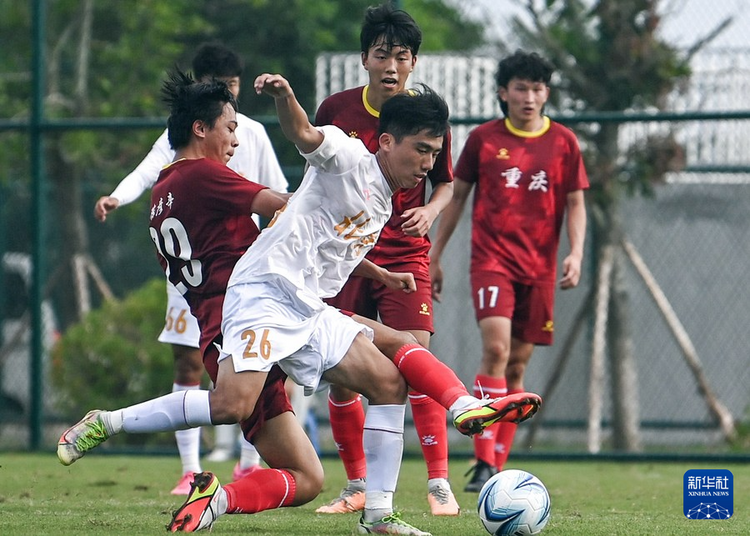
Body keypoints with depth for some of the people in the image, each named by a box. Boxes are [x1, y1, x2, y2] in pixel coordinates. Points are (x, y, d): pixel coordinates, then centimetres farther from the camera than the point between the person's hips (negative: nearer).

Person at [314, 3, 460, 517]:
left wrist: (429, 211, -10)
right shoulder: (335, 110, -1)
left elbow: (445, 183, 9)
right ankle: (357, 487, 15)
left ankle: (440, 484, -12)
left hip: (404, 256, -2)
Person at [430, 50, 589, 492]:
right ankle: (484, 462, -21)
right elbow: (457, 196, 12)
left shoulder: (563, 142, 5)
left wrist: (576, 252, -7)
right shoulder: (483, 139, 3)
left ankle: (498, 465, 13)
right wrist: (435, 256, 12)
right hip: (492, 257, -2)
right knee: (496, 347, -20)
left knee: (517, 364, 5)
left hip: (539, 265, 2)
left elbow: (575, 203, 9)